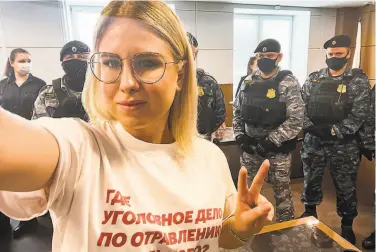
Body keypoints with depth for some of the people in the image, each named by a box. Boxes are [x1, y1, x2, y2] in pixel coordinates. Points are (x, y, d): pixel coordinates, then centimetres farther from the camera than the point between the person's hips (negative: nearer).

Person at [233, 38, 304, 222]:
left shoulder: (288, 83, -10)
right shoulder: (248, 82, 4)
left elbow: (296, 120, -16)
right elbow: (237, 112, 10)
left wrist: (271, 141, -20)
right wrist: (239, 135, -2)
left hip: (278, 149, -4)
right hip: (249, 147, 5)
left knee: (282, 191, 11)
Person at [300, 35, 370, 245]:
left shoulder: (359, 80, -4)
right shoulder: (314, 78, 4)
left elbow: (359, 114, -12)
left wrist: (333, 131, -19)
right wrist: (310, 127, -13)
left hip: (344, 145, -2)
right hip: (313, 141, 3)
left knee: (346, 186, 12)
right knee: (311, 180, 16)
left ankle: (347, 226, 33)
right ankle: (310, 214, 40)